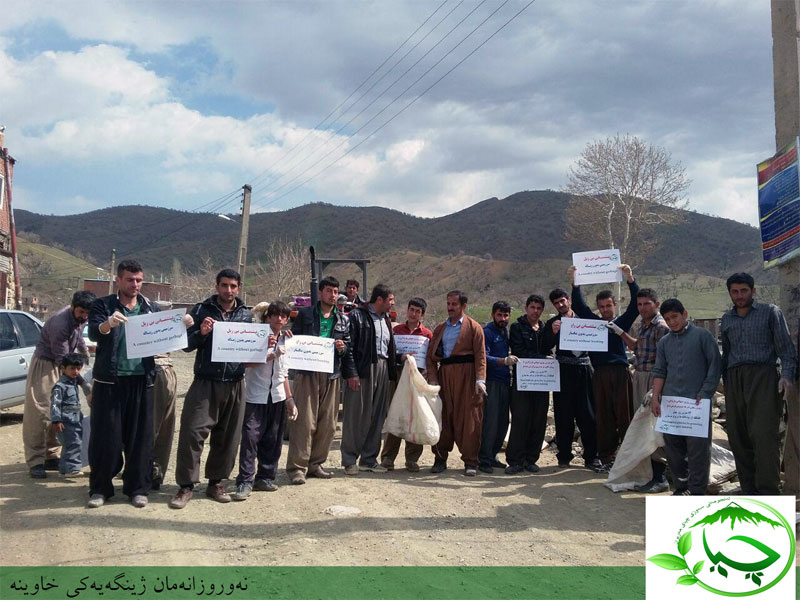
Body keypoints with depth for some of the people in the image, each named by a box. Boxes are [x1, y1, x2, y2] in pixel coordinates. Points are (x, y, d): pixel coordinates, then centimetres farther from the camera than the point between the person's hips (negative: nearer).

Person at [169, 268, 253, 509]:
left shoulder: (246, 314, 9)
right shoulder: (201, 310, 1)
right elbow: (187, 344, -1)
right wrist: (201, 333, -19)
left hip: (234, 385, 3)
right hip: (205, 383, -3)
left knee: (228, 438, 8)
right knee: (192, 432, -7)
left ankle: (215, 482, 23)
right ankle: (186, 485, 4)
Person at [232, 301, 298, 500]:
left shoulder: (285, 340, 14)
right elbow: (246, 362, -14)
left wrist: (290, 398, 19)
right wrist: (268, 352, -20)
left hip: (277, 397, 6)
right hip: (256, 396, -6)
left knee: (272, 440, 8)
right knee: (250, 437, -10)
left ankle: (265, 478, 18)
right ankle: (245, 482, -6)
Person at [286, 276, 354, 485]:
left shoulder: (344, 320, 15)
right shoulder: (305, 314, 6)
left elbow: (349, 349, 16)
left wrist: (342, 348, -5)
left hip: (331, 375, 4)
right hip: (307, 373, -4)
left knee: (327, 424, 7)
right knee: (305, 422, -8)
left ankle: (315, 464, 19)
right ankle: (297, 467, -2)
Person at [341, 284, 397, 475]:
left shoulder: (386, 320, 19)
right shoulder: (357, 316, -4)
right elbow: (349, 346, -10)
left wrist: (392, 372, 13)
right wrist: (351, 373, -16)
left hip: (382, 371, 7)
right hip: (363, 370, -7)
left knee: (377, 417, 8)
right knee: (356, 416, -2)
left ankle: (369, 459, 17)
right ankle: (350, 461, 6)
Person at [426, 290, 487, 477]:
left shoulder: (473, 327, 4)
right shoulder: (440, 328, 17)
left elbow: (480, 355, -3)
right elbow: (431, 355, 12)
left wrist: (480, 380, -13)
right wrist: (432, 378, -1)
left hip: (466, 376, -4)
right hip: (444, 376, 4)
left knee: (468, 418, -3)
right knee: (443, 417, 5)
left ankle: (470, 461, 5)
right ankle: (440, 458, 15)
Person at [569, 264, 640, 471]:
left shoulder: (622, 322, 9)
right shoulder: (593, 322, 14)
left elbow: (635, 303, -2)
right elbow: (578, 305, 6)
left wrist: (630, 278, -14)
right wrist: (574, 283, -5)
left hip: (620, 373, -2)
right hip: (600, 374, 2)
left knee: (624, 416, -4)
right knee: (603, 418, 4)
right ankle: (607, 458, 10)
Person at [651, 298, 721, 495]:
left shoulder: (702, 336, 2)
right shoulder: (664, 342, 15)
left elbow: (714, 365, -1)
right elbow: (659, 372, 13)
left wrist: (705, 393, -8)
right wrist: (655, 398, 3)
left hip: (697, 402, -4)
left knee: (698, 447, -4)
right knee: (672, 446, 7)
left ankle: (697, 490, 4)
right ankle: (682, 486, 19)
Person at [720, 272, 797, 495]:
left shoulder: (770, 312, 8)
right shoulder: (726, 319, 20)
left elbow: (785, 347, 3)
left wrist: (787, 375, -12)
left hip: (762, 376, -4)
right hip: (734, 379, 5)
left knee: (763, 435, -15)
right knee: (737, 437, 1)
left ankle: (768, 493, -13)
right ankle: (749, 491, 8)